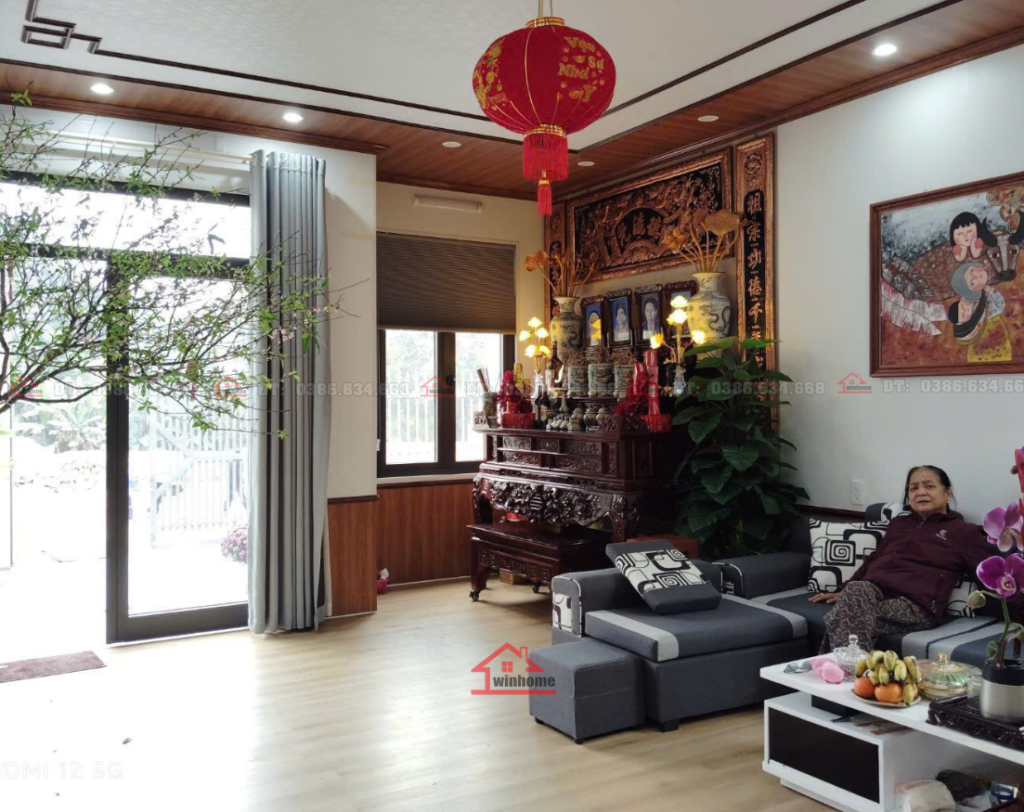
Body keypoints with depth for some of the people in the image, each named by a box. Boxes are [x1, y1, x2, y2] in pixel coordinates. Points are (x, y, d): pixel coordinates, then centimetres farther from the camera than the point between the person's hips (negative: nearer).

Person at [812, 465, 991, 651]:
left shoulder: (963, 531, 16)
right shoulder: (898, 524, 32)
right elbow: (873, 561, 34)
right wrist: (844, 592, 24)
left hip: (915, 603, -4)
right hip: (872, 590, 4)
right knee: (856, 590, -35)